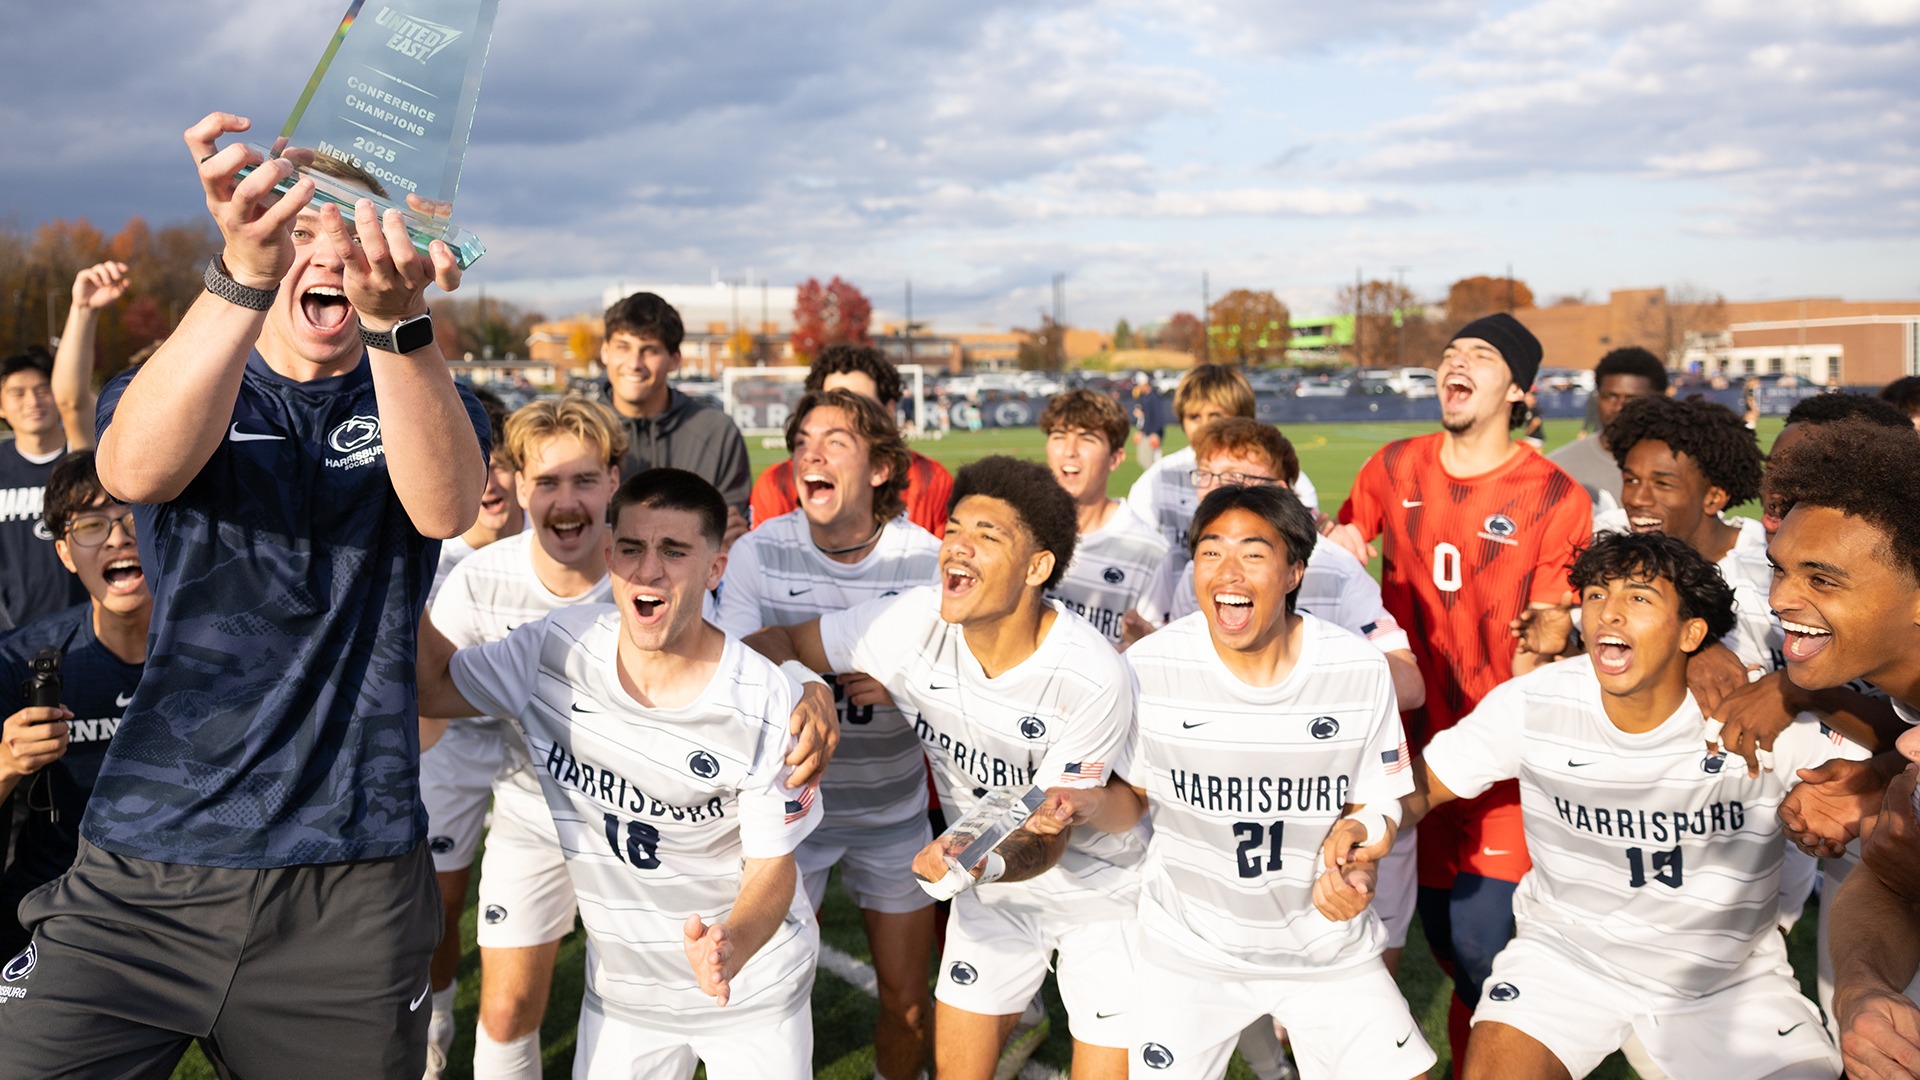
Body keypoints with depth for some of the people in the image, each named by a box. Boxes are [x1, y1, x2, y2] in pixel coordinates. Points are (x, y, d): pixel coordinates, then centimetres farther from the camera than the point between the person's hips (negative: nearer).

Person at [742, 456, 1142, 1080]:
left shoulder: (1093, 680, -31)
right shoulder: (913, 624, -20)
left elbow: (1048, 837, -24)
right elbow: (778, 644, -8)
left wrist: (986, 861, -45)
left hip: (1102, 889, -3)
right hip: (996, 887, 3)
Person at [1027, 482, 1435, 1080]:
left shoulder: (1360, 669, -11)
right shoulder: (1149, 666, -13)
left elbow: (1371, 804, 0)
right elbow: (1136, 794, 1)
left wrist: (1356, 847, -20)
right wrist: (1091, 806, -20)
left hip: (1328, 940, 1)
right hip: (1189, 947, 0)